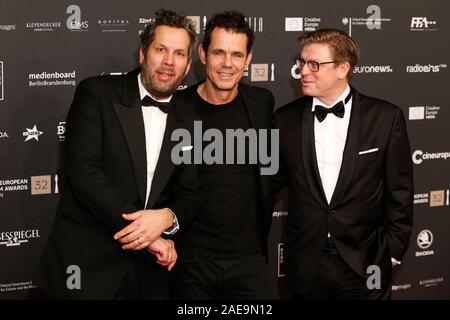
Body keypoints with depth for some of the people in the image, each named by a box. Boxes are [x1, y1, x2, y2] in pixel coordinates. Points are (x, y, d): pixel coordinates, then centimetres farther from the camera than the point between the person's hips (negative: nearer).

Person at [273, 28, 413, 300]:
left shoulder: (385, 117, -5)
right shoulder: (286, 119, 0)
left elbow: (400, 192, -1)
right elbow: (271, 182, 9)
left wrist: (392, 252, -1)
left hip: (365, 264, -1)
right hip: (305, 264, 2)